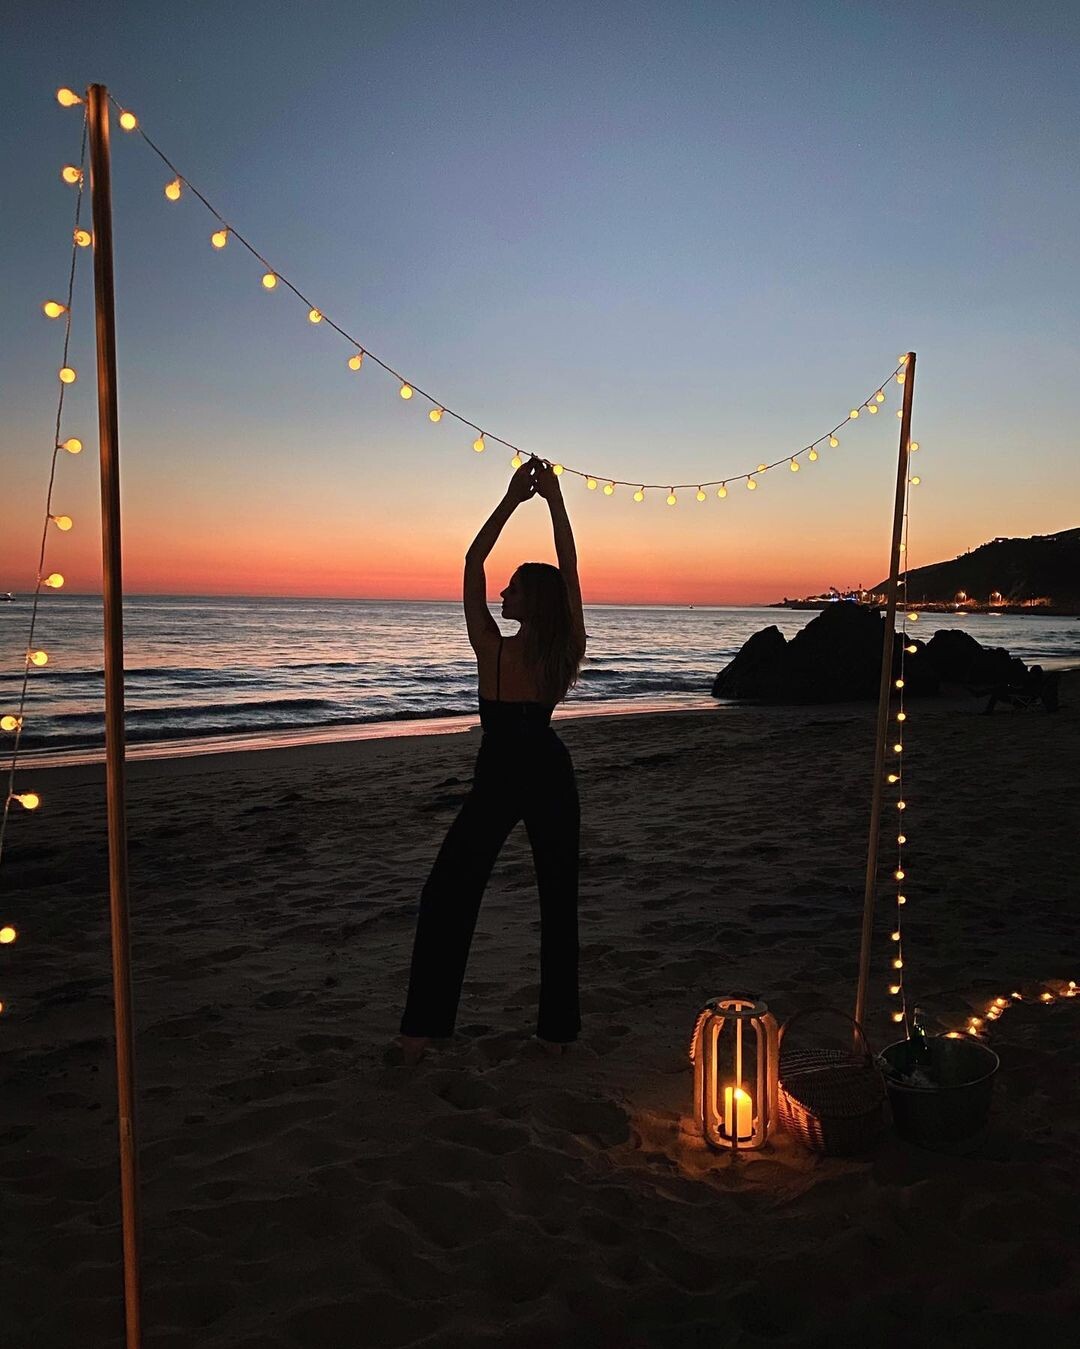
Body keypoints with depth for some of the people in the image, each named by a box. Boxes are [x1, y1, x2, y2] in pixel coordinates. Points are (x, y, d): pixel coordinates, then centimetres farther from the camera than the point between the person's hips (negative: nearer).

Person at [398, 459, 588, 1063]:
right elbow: (570, 568, 0)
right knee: (559, 900, 12)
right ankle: (558, 1026, 18)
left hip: (499, 779, -3)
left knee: (448, 897, 8)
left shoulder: (493, 651, -17)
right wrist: (555, 498, 1)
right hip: (552, 775, 4)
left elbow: (472, 565, -10)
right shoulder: (564, 651, -7)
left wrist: (512, 499, -8)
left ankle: (422, 1030, 8)